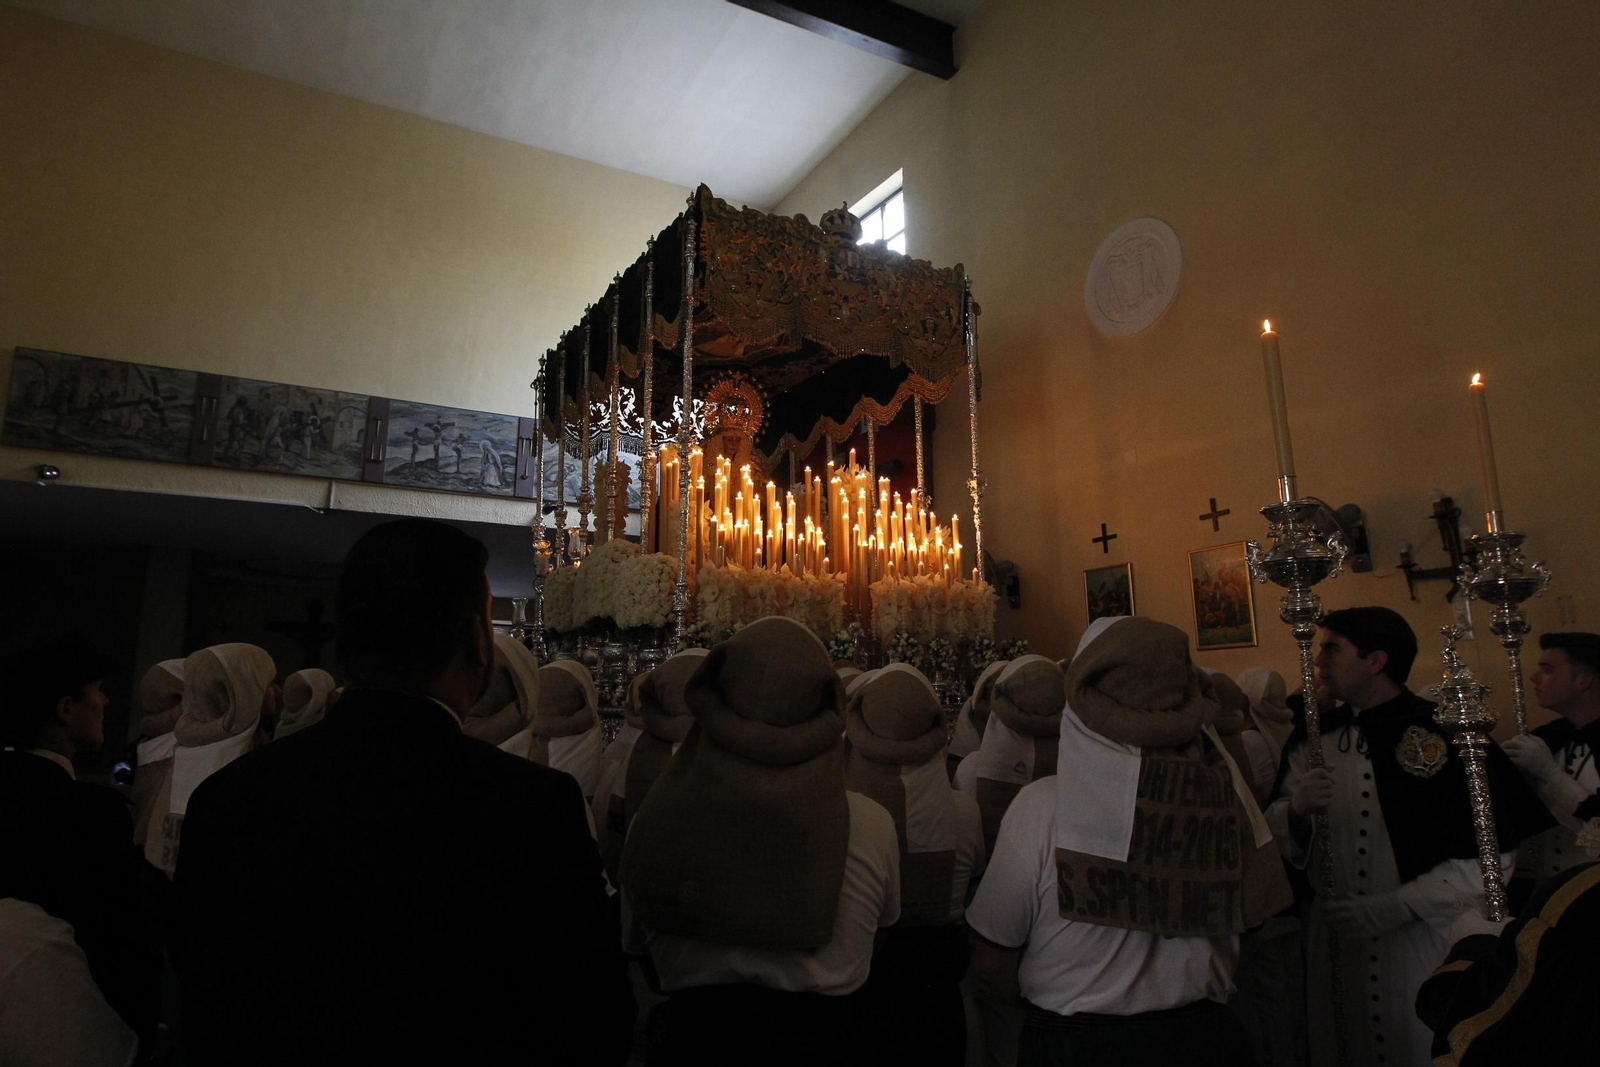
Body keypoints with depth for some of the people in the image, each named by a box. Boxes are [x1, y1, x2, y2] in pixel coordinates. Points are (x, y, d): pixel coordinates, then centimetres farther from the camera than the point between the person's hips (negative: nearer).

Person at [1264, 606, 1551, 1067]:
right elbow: (1279, 834, 7)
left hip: (1425, 942, -3)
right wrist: (1296, 809, -15)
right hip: (1332, 938, 4)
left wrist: (1393, 907, -16)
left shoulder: (1448, 734, -8)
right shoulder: (1314, 736, 4)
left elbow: (1488, 855, -10)